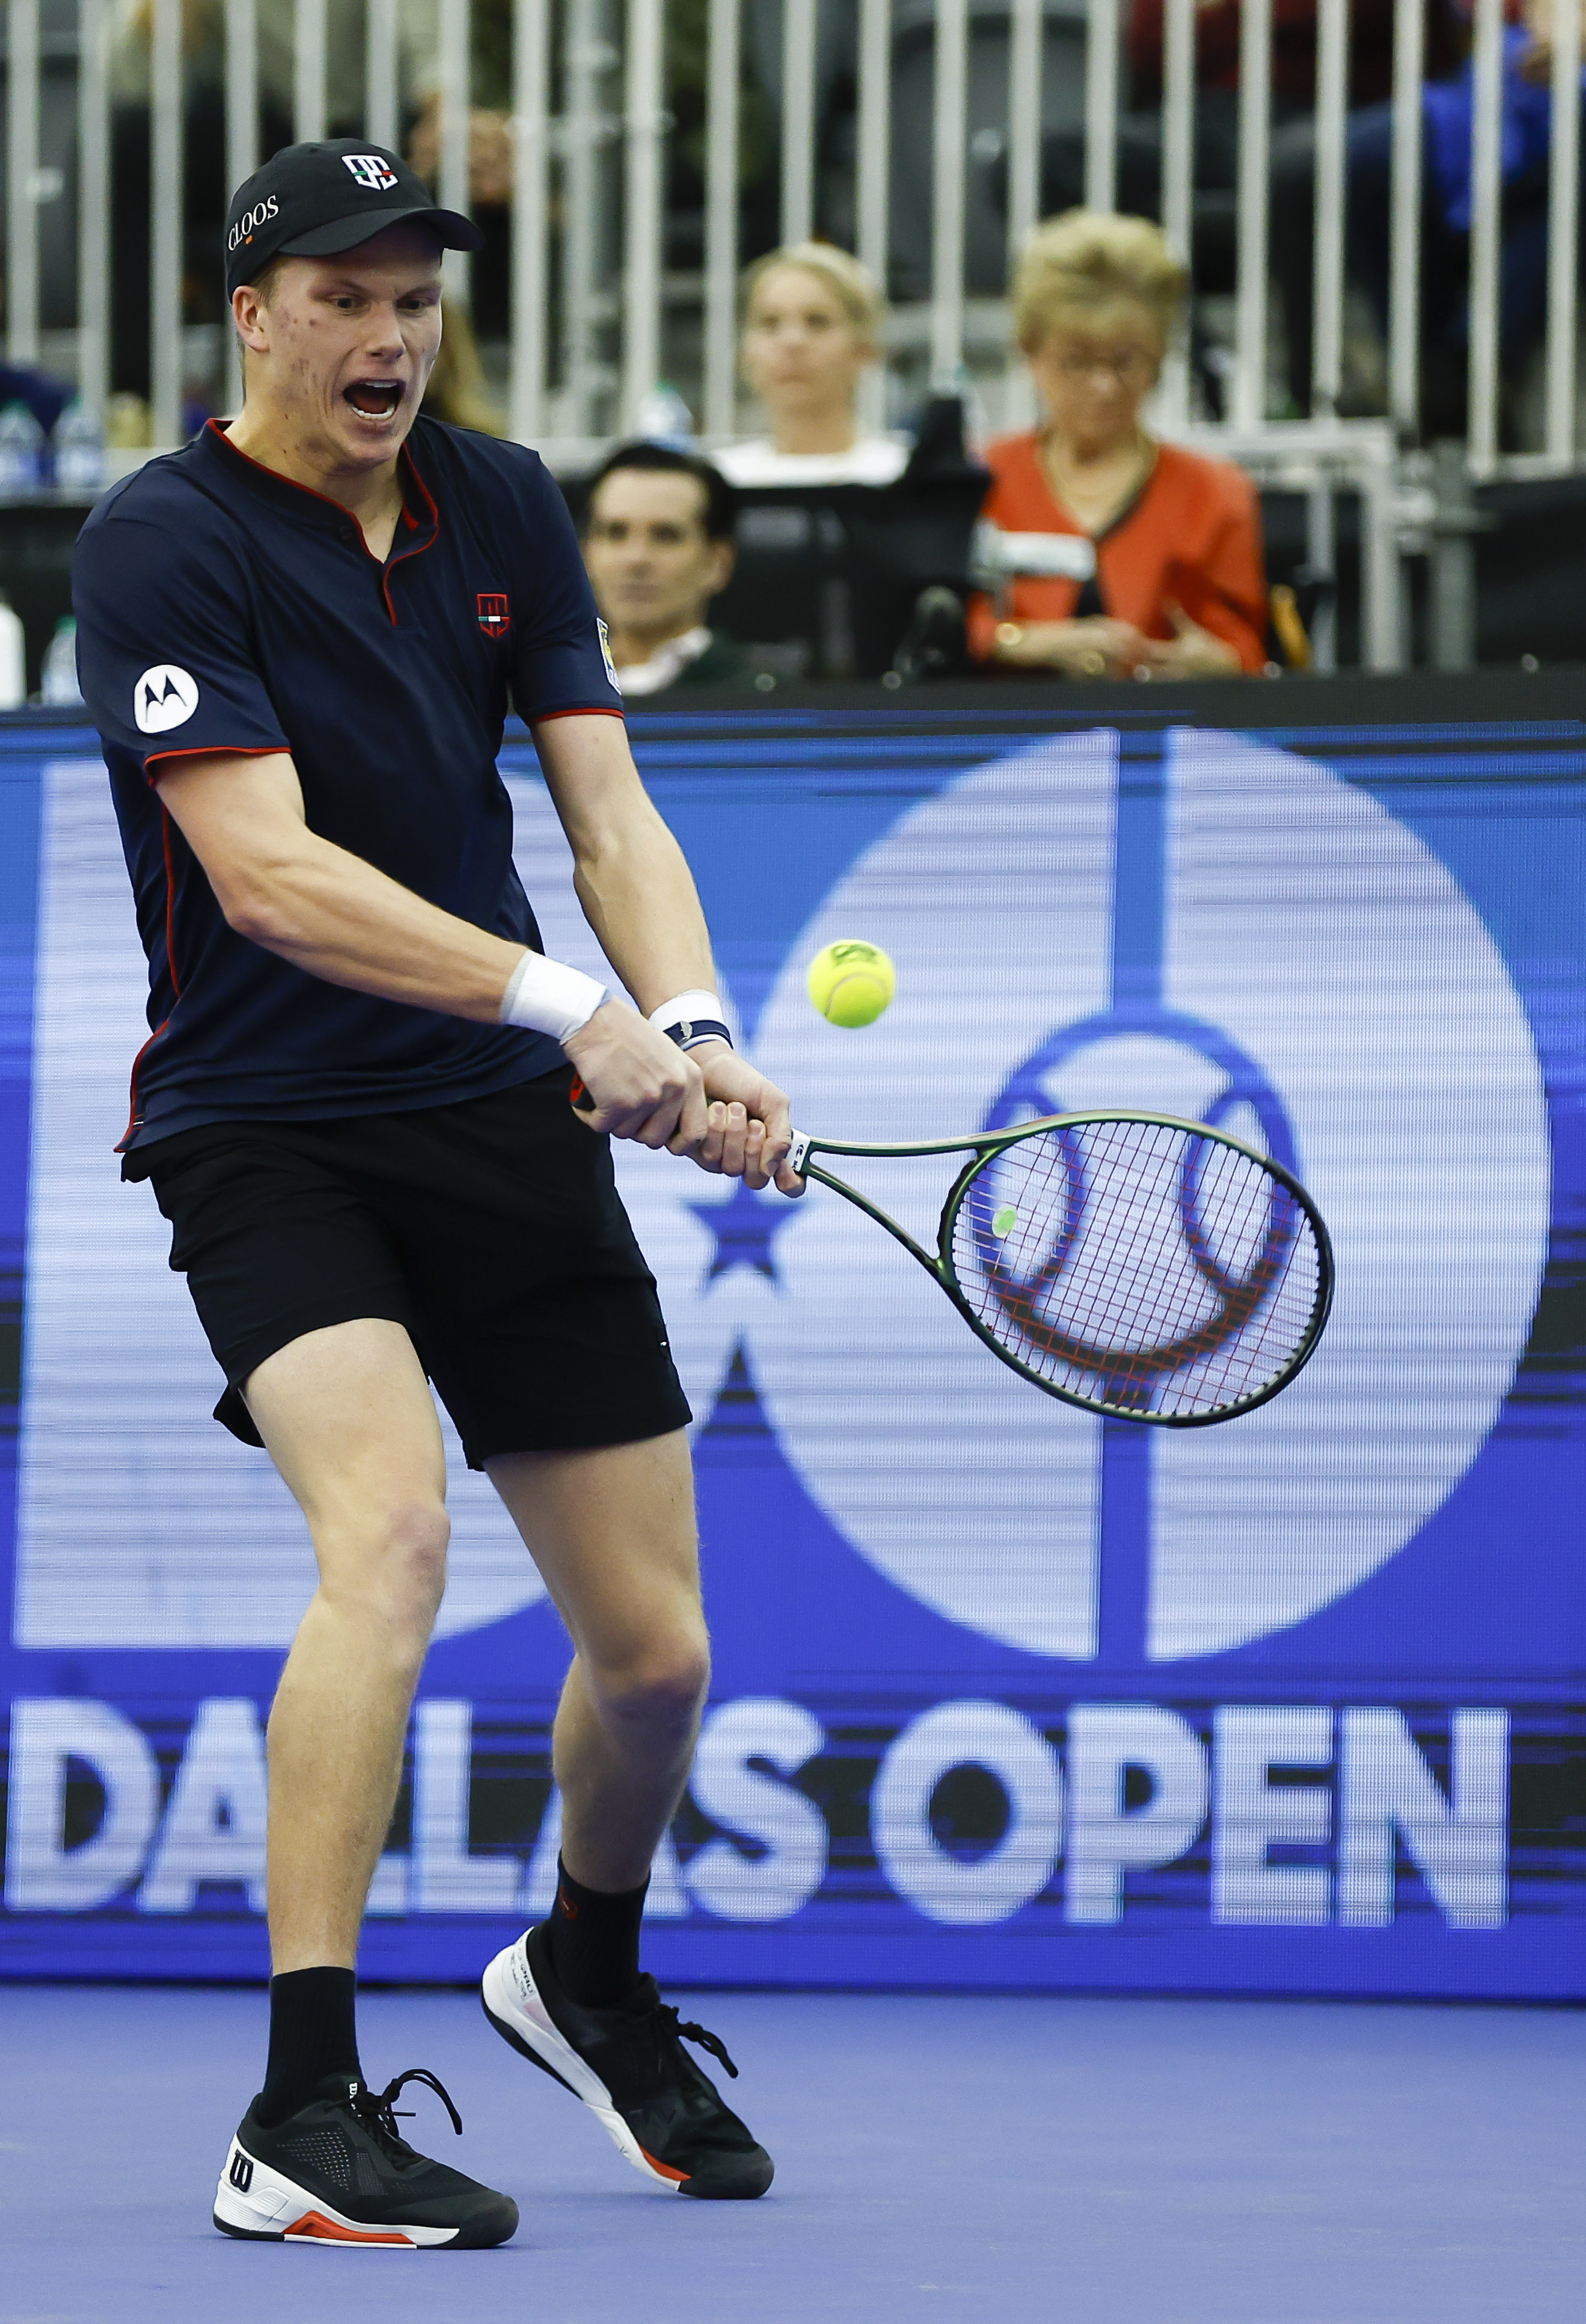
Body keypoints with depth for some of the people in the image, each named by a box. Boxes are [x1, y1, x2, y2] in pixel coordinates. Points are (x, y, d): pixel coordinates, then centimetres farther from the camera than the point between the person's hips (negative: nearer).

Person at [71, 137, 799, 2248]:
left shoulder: (504, 508, 7)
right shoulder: (165, 543, -12)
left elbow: (608, 812, 3)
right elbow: (267, 873, -22)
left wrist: (691, 1034, -16)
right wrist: (567, 1004, -30)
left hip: (511, 1126, 5)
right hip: (264, 1133, -5)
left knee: (656, 1651, 5)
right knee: (389, 1529, -30)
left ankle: (587, 1978, 39)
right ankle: (302, 2121, -28)